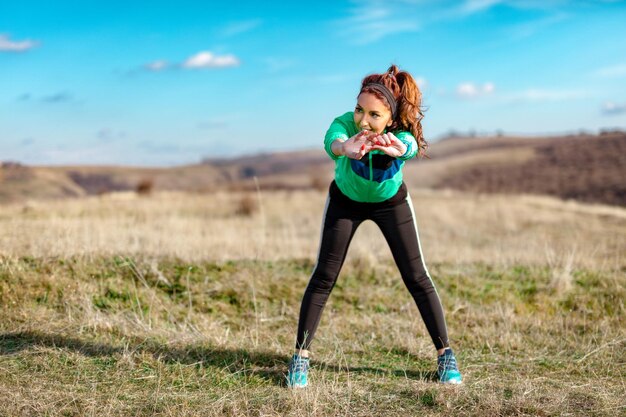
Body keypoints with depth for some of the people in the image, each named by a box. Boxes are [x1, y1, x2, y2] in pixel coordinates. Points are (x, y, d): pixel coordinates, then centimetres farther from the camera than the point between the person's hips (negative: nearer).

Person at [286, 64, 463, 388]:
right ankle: (300, 356, 6)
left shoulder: (400, 134, -34)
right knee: (324, 275, -5)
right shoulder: (345, 123, -35)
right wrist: (345, 148, -83)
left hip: (390, 202, 0)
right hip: (345, 200, 0)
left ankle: (445, 355, 10)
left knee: (416, 277, -3)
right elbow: (332, 141, -58)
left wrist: (398, 149, -83)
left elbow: (410, 147, -58)